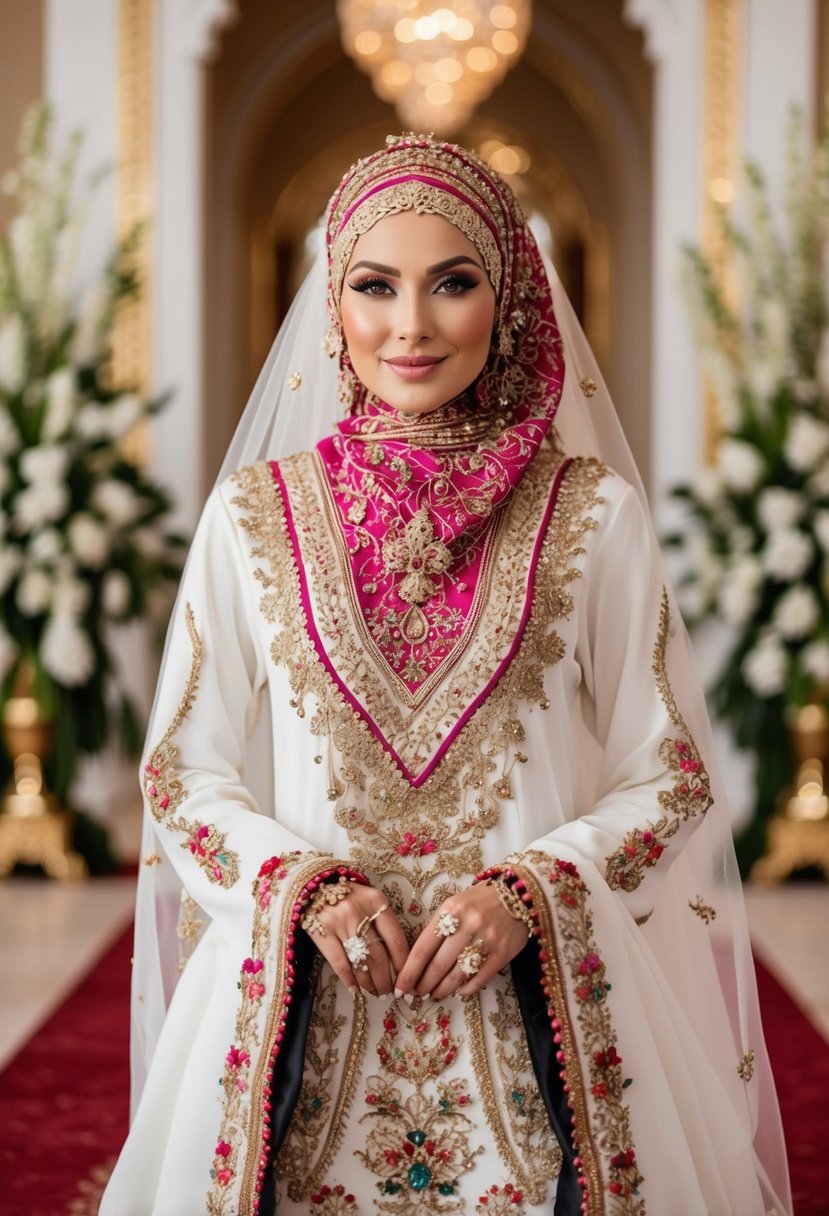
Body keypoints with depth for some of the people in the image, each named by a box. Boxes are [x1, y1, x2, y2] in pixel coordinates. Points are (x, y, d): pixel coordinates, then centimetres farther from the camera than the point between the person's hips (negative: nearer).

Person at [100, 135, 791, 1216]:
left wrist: (533, 892, -12)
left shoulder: (596, 512, 0)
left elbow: (672, 775, 3)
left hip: (542, 1000, 0)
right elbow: (187, 771, 6)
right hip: (302, 1009, 1)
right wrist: (302, 887, -11)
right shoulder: (251, 514, 3)